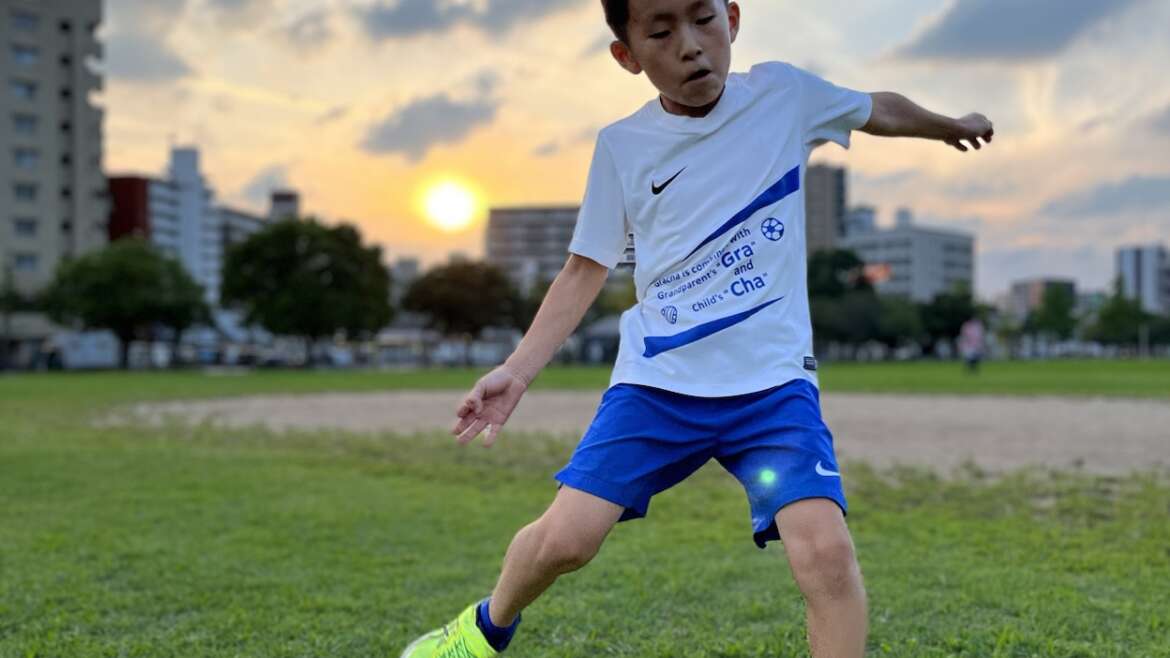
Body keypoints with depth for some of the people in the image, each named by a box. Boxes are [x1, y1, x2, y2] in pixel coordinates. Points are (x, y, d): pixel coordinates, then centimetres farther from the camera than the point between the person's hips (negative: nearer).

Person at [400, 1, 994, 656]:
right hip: (657, 381, 1)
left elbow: (880, 110, 19)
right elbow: (586, 271, 7)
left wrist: (952, 125, 37)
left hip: (772, 381, 0)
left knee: (826, 547, -21)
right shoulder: (622, 146, -1)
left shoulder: (785, 94, -1)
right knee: (564, 536, -8)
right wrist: (516, 371, 0)